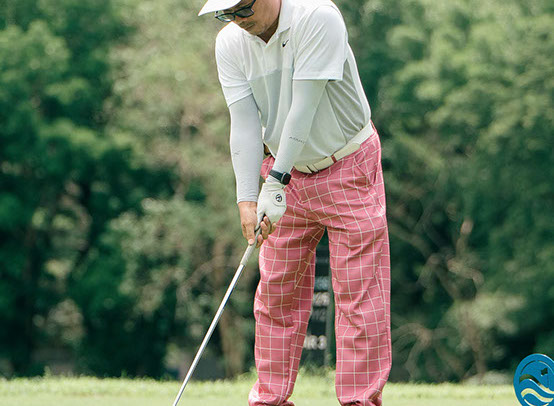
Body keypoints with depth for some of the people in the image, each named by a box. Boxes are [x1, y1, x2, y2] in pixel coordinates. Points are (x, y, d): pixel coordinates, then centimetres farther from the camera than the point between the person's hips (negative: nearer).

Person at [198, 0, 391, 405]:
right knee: (277, 291, 5)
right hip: (285, 174, 5)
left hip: (348, 170, -4)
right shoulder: (230, 43, -9)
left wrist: (276, 181, -29)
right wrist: (247, 199, -22)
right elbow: (244, 124, -12)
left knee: (358, 290, -7)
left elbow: (304, 106, -27)